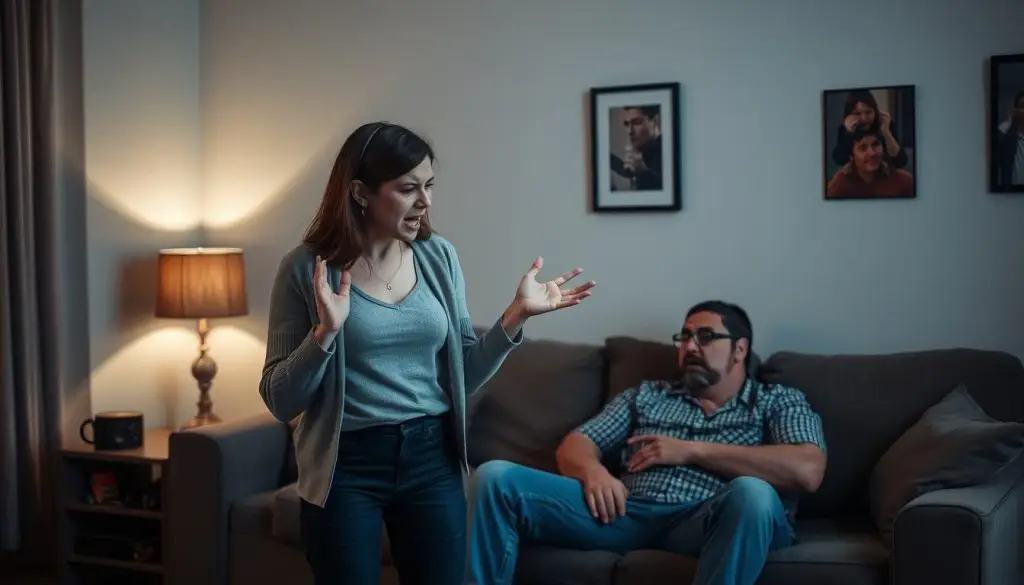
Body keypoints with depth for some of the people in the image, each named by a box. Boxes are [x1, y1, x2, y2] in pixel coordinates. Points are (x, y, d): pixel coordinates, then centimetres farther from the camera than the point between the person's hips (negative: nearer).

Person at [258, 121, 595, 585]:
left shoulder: (439, 257, 2)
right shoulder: (307, 267, -8)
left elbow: (462, 377, 6)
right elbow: (280, 400, -8)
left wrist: (516, 315, -7)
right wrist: (325, 332, -23)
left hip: (433, 459, 3)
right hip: (346, 467, -3)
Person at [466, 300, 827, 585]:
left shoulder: (779, 401, 18)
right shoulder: (646, 395, 28)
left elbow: (806, 471, -3)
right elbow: (574, 446, 19)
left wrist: (692, 451, -2)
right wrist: (593, 470, -8)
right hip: (628, 512, 4)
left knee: (752, 493, -39)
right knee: (495, 478, -15)